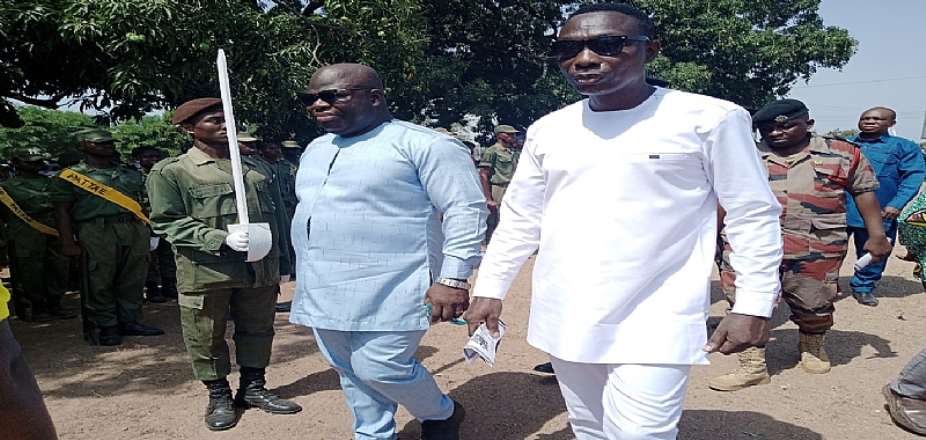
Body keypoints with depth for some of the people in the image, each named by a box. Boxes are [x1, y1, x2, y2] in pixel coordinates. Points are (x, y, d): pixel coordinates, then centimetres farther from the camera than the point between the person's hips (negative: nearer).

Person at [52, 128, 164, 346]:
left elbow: (143, 203, 20)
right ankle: (103, 327, 10)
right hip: (97, 232, -4)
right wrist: (68, 243, -7)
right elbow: (62, 211, 1)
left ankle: (130, 321, 19)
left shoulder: (130, 173, 17)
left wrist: (147, 230, 11)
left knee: (133, 280, 7)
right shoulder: (71, 176, 4)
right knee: (99, 282, -1)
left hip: (135, 230, 4)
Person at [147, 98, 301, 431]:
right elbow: (168, 222, -9)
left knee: (258, 331, 13)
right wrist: (222, 239, -20)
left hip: (260, 270, 4)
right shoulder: (170, 172, -2)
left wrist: (276, 261, 16)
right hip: (206, 272, -4)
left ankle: (253, 388, 30)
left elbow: (276, 215, 17)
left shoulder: (256, 167, 12)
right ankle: (218, 395, 25)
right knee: (206, 337, 7)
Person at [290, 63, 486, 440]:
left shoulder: (423, 144, -10)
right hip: (325, 291, 8)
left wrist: (453, 278, -19)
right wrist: (308, 277, 23)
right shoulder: (316, 149, 16)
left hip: (387, 290, -7)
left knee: (380, 368, -7)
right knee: (351, 372, 13)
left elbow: (466, 208, -13)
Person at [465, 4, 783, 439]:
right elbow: (519, 219, 11)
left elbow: (752, 217, -3)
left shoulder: (710, 118, -7)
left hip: (653, 324, -4)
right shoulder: (547, 130, 5)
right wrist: (490, 289, 9)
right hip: (562, 319, 5)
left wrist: (754, 305, -7)